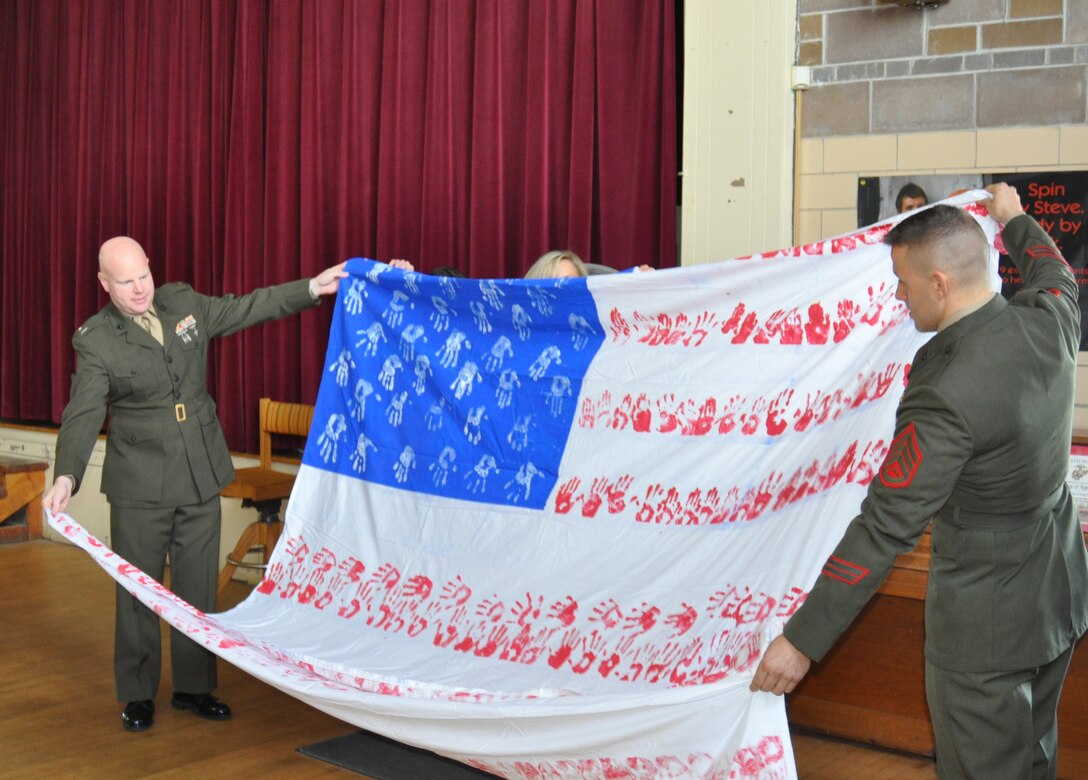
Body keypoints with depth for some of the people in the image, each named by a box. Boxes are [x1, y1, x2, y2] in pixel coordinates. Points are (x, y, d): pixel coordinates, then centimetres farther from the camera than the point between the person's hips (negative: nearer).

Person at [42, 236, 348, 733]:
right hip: (140, 486, -4)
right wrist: (66, 477, -32)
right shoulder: (96, 341, -12)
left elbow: (244, 309, 12)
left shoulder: (182, 302, 2)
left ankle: (193, 686, 26)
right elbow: (82, 416, -18)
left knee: (198, 588, 12)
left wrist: (313, 287, 10)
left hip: (201, 475, 4)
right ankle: (137, 695, 21)